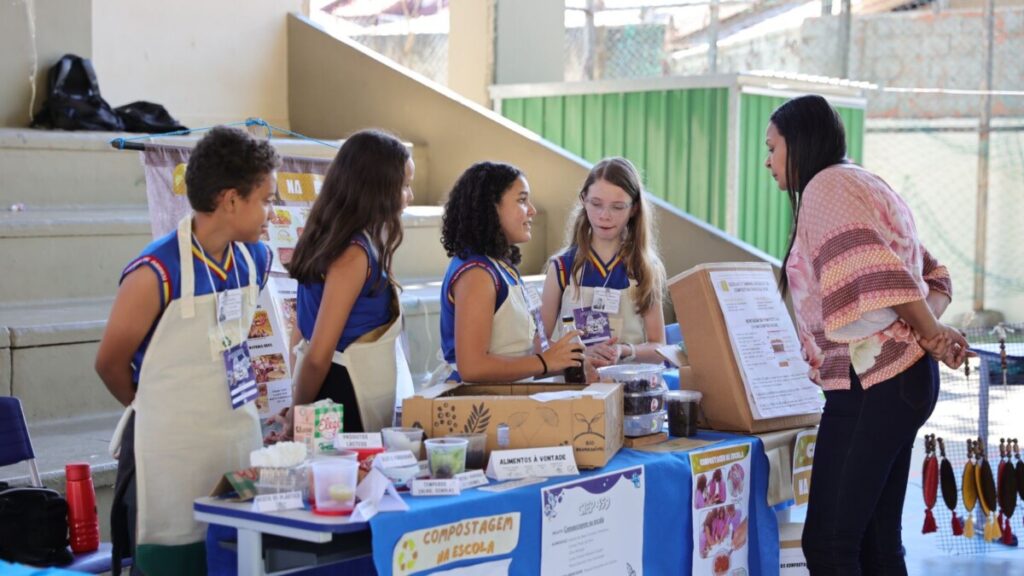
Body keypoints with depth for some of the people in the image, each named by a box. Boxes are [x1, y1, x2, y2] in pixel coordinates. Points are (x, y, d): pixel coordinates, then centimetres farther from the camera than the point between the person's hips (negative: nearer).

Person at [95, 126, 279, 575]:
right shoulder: (156, 273, -16)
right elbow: (110, 363, -5)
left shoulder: (256, 260, 5)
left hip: (242, 439, 6)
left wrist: (219, 407, 12)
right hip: (172, 453, -6)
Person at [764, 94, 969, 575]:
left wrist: (932, 335, -13)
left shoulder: (826, 184, -7)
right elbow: (934, 277, 19)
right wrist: (929, 329, 1)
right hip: (901, 375, 10)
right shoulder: (866, 186, 22)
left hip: (871, 382, -10)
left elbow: (875, 270, -22)